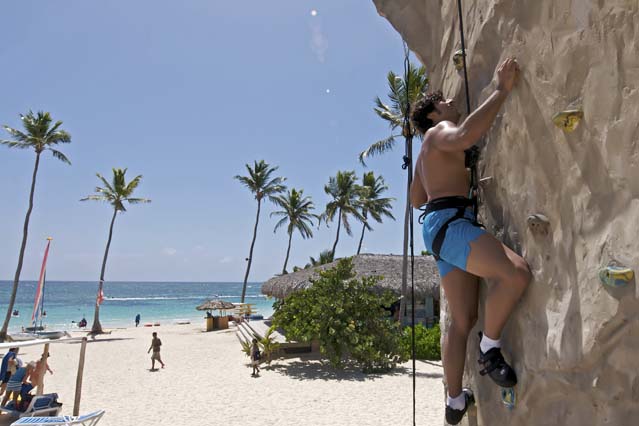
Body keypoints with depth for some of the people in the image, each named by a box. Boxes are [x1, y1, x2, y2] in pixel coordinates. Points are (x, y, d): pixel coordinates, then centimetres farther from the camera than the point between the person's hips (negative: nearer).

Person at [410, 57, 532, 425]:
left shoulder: (428, 152, 30)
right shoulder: (440, 132, 1)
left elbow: (416, 199, 37)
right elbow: (465, 135, -25)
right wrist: (503, 90, -18)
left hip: (443, 226, 10)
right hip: (449, 222, -10)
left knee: (463, 320, 10)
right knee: (518, 273, -28)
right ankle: (490, 347, -10)